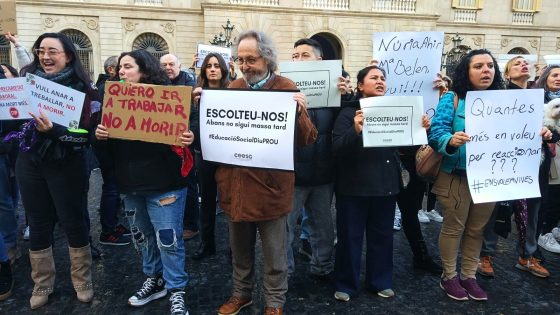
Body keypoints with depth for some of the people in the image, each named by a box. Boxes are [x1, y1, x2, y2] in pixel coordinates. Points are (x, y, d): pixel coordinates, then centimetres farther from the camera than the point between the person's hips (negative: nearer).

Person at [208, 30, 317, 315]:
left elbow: (307, 139, -11)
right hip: (236, 183, 4)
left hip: (270, 185, -4)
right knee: (239, 248, 21)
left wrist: (298, 112, -28)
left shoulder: (286, 88, -6)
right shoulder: (233, 88, 6)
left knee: (274, 253, 11)